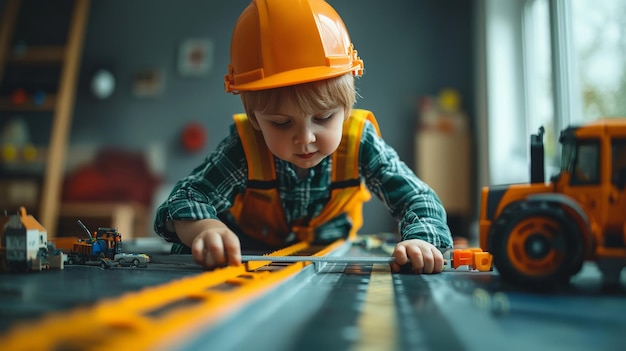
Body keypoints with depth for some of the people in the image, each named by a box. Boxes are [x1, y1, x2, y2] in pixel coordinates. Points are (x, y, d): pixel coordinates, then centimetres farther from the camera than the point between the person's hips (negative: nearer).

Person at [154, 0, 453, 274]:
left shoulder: (359, 141, -24)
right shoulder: (245, 148, -26)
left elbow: (417, 199, -23)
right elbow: (187, 197, -29)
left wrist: (421, 240, -47)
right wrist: (206, 230, -53)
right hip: (247, 259, -2)